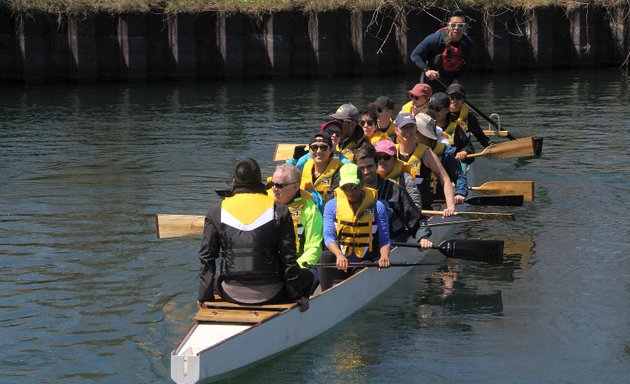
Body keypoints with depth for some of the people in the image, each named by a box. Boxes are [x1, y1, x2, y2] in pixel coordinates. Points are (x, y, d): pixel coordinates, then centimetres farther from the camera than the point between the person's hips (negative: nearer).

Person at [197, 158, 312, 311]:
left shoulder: (216, 212, 0)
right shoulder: (279, 210, -5)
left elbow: (207, 257, 2)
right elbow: (288, 258, -4)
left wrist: (204, 295, 11)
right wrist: (297, 295, 5)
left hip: (232, 295, 2)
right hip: (270, 293, -2)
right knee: (307, 276, 24)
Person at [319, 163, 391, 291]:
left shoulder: (377, 207, 1)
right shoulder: (332, 206, 4)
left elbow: (384, 239, -2)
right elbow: (328, 236, -7)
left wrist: (384, 256, -25)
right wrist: (339, 255, -28)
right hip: (340, 265, 1)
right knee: (326, 256, -31)